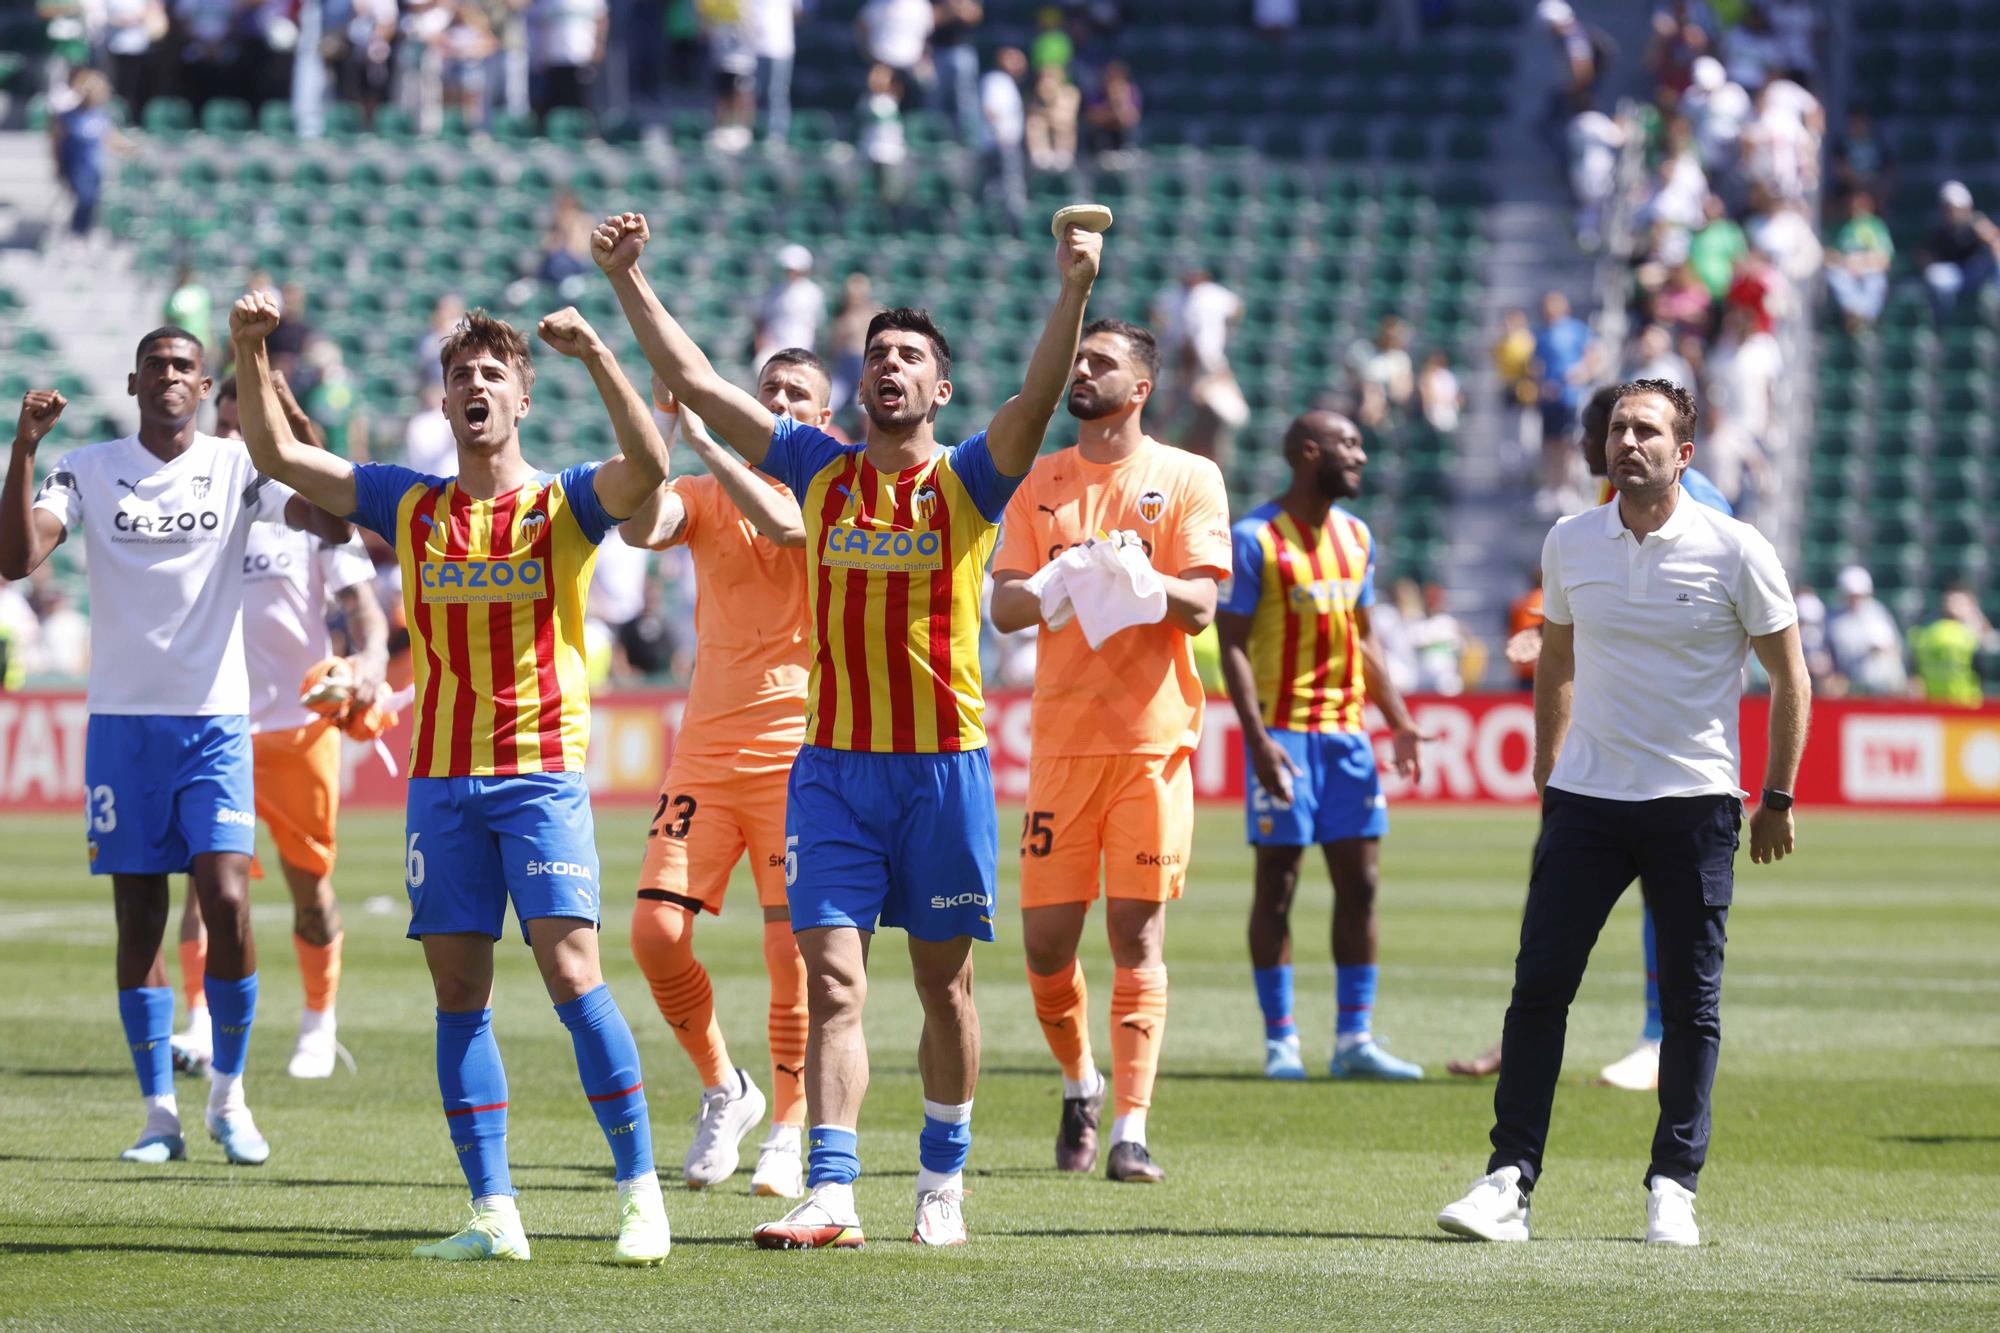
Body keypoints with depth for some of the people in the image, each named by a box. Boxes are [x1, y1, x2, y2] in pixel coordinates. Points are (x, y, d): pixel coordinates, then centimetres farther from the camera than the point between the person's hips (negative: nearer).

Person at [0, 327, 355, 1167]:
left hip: (215, 720, -1)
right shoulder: (88, 470, 3)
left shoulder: (237, 469, 2)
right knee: (140, 919, 2)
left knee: (226, 902, -13)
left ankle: (229, 1097, 3)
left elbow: (332, 524, -11)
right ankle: (159, 1113, 9)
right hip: (123, 720, 1)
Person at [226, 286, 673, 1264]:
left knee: (571, 969, -14)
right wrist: (251, 354, -3)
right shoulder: (411, 507, 12)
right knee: (459, 990, 0)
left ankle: (639, 1189, -7)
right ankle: (493, 1212, 2)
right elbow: (277, 455, 10)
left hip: (543, 775, -4)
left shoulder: (564, 504, 2)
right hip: (442, 779, 4)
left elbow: (646, 467, -18)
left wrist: (595, 356, -25)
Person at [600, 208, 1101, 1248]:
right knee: (833, 981, -8)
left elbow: (1039, 397, -18)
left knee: (943, 984, 9)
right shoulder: (820, 471, 7)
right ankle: (830, 1194, -13)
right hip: (833, 764, 1)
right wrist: (628, 279, 1)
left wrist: (1073, 292, -32)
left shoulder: (969, 482, 0)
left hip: (944, 765, -1)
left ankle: (943, 1176, 24)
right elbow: (692, 381, 7)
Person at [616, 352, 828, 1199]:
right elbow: (640, 526, -10)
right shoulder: (703, 495, 10)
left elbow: (782, 522, -21)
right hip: (705, 750, 3)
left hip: (796, 752, -3)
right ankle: (723, 1091, 15)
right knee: (655, 931, -7)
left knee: (791, 948, -8)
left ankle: (788, 1133, 7)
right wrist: (657, 425, -19)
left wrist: (703, 437, -24)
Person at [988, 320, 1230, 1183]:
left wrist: (1135, 578, -26)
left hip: (1153, 735, -3)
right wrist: (1057, 585, -19)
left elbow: (1199, 606, -6)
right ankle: (1080, 1087, 27)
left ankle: (1129, 1130, -7)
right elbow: (1003, 607, 3)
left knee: (1138, 932, -6)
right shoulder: (1040, 483, 11)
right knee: (1046, 941, 1)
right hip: (1062, 738, 3)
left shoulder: (1188, 479, 3)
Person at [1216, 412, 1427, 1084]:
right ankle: (1280, 1040, 3)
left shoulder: (1356, 538, 13)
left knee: (1358, 883, 3)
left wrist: (1399, 723, 10)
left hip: (1347, 731, 6)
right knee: (1277, 882, -2)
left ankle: (1355, 1039, 8)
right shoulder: (1254, 539, -8)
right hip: (1283, 728, -6)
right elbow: (1233, 645, -10)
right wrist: (1257, 738, -19)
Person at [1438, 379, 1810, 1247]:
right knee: (1539, 985, -6)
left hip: (1695, 807, -2)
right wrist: (1545, 776, 16)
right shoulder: (1570, 543, 5)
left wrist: (1778, 800, 0)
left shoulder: (1735, 551, -5)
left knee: (1691, 1003, 0)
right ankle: (1510, 1176, -3)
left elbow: (1789, 677, 2)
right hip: (1585, 800, 3)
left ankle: (1674, 1186, 8)